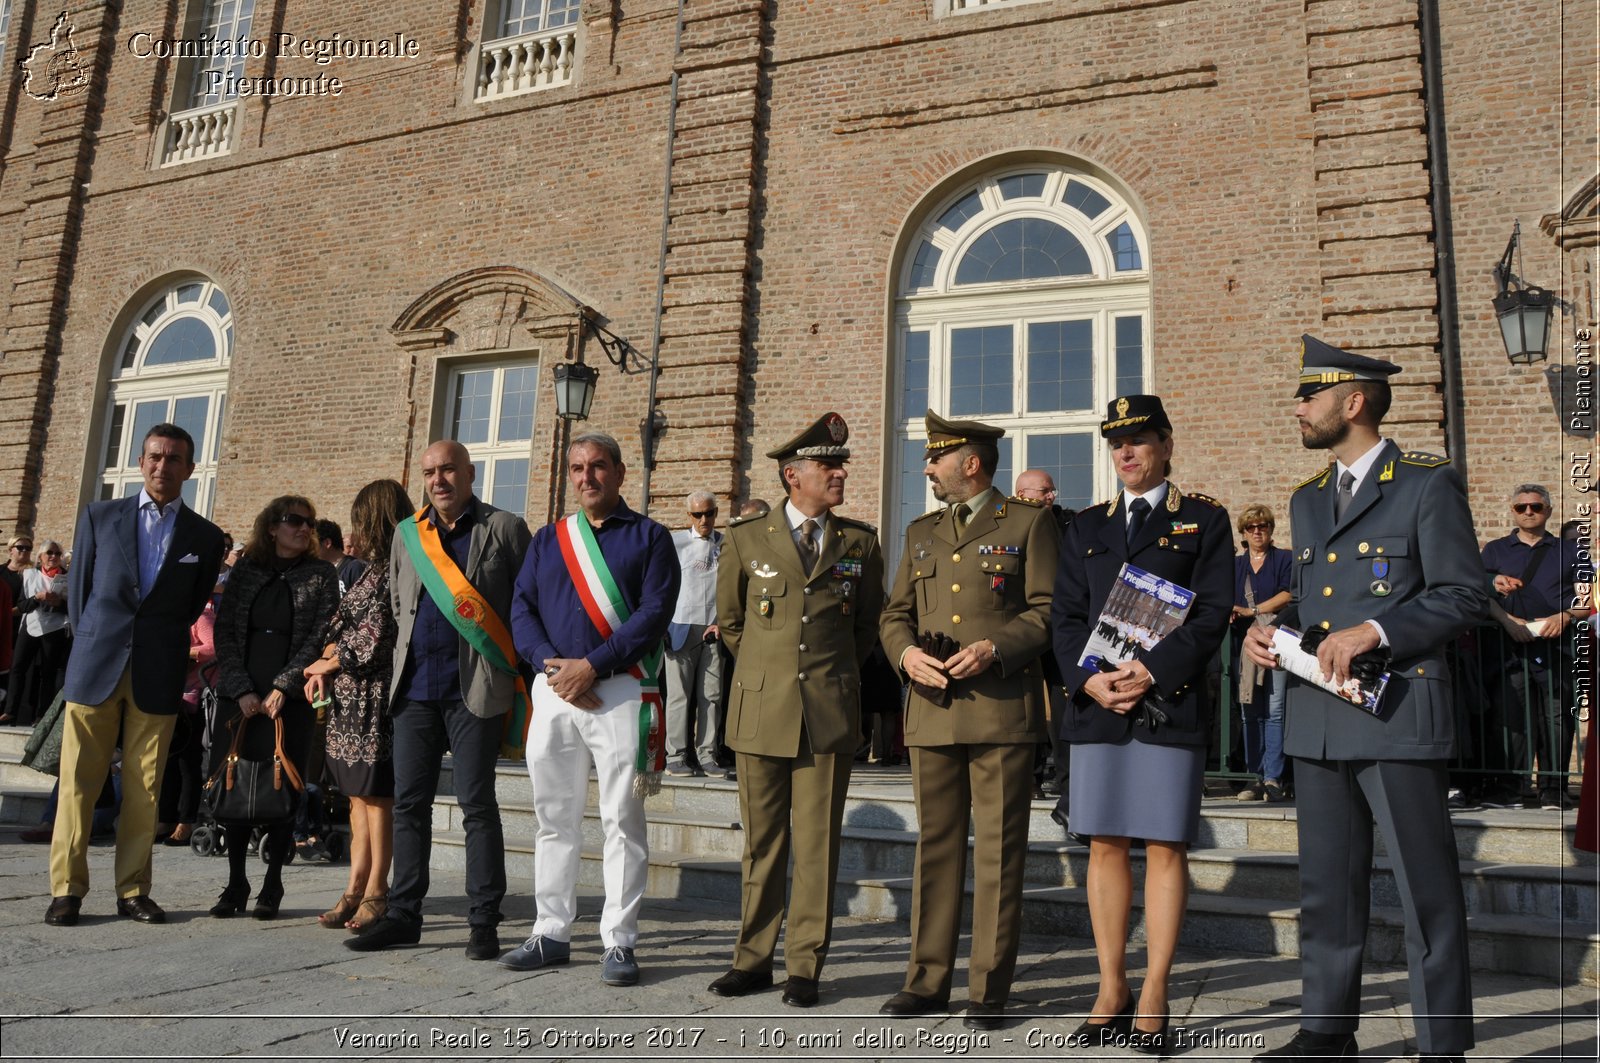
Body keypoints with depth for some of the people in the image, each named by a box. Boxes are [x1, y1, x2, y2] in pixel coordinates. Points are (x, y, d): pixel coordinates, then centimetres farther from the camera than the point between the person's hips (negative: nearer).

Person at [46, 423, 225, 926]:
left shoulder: (205, 536, 6)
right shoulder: (100, 516, 7)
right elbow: (78, 588, 12)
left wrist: (160, 651, 12)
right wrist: (94, 646, 11)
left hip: (159, 678, 0)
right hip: (95, 669, 0)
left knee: (144, 790, 3)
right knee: (78, 782, 1)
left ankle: (133, 891, 11)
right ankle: (66, 890, 9)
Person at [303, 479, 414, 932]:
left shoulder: (394, 570, -11)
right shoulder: (374, 569, 17)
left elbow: (374, 635, -16)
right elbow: (342, 623, 16)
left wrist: (327, 664, -3)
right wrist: (324, 668, 1)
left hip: (374, 695, -9)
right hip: (350, 695, 9)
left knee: (375, 795, -3)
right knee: (359, 793, 10)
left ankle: (375, 894, 4)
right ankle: (357, 889, 15)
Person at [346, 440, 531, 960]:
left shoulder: (504, 529, 0)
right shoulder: (407, 533, 14)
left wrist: (517, 673, -4)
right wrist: (410, 652, 16)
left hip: (475, 688, -5)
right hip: (415, 686, 5)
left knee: (477, 805, -1)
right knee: (409, 802, 8)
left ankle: (484, 921, 7)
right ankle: (403, 915, 18)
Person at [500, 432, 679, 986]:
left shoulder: (650, 538, 3)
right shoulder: (547, 539, 15)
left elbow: (653, 614, -8)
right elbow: (521, 608, 8)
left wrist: (591, 666, -15)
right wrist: (551, 666, -9)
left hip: (621, 692, -4)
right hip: (553, 690, 4)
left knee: (622, 821, -1)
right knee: (554, 819, 11)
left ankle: (619, 942, 8)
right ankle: (551, 934, 22)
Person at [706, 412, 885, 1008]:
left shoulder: (859, 542, 6)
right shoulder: (747, 538, 4)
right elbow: (729, 620, 16)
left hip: (830, 714, 0)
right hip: (761, 712, 0)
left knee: (817, 846, 3)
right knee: (762, 844, 8)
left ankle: (804, 968, 13)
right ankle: (753, 959, 19)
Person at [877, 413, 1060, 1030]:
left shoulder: (1028, 523, 4)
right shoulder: (921, 533, 19)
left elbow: (1047, 610, -2)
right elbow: (895, 614, 18)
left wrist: (995, 649, -16)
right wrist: (906, 652, -3)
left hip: (1002, 708, -4)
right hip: (931, 709, 5)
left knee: (998, 849, 0)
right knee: (936, 844, 9)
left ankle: (990, 989, 9)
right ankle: (928, 979, 18)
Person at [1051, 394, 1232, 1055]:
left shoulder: (1205, 520, 6)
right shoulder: (1088, 526, 16)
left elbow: (1214, 612, -4)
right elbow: (1064, 616, 10)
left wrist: (1151, 671, -14)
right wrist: (1090, 679, -7)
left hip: (1171, 702, -3)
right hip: (1095, 703, 4)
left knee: (1165, 847, -1)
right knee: (1105, 845, 5)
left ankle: (1154, 995, 7)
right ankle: (1112, 989, 15)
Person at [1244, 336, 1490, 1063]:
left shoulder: (1428, 484, -3)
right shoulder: (1307, 500, 18)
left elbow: (1465, 595, -8)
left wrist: (1374, 631, -19)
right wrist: (1273, 631, 4)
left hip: (1397, 714, -7)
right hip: (1317, 721, 7)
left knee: (1426, 891, 1)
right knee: (1327, 888, 13)